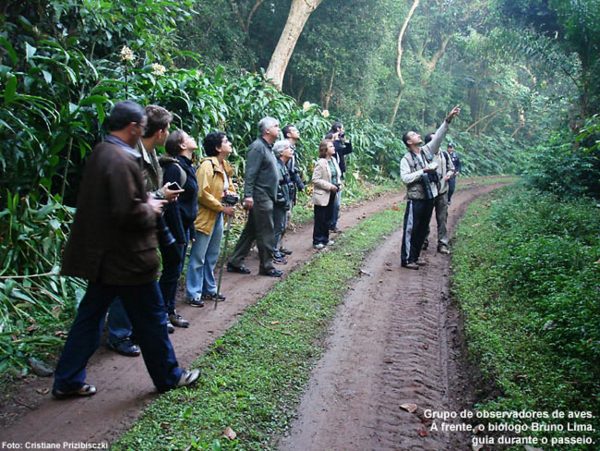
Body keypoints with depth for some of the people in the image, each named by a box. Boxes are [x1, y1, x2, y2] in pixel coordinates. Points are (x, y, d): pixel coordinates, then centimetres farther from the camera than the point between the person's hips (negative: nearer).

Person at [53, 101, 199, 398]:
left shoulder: (100, 153, 9)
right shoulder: (121, 160, -22)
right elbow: (128, 213, -27)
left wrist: (147, 200, 10)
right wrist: (151, 209, -8)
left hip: (102, 256, 9)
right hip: (127, 259, -9)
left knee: (89, 317, 17)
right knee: (151, 319, 7)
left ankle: (67, 381, 27)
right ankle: (168, 376, 24)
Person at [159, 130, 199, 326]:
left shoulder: (187, 166, 12)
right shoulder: (174, 168, -17)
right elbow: (172, 204, -22)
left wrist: (188, 231, 13)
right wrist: (180, 235, -21)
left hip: (183, 227, 9)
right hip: (174, 229, -9)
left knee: (175, 271, 15)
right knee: (171, 271, 0)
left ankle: (170, 312, 27)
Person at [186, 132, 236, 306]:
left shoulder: (225, 165, 11)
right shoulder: (207, 165, -16)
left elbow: (229, 186, 23)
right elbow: (203, 194, -21)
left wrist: (231, 194, 0)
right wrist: (222, 208, -17)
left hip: (218, 216, 9)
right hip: (205, 217, -9)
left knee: (212, 257, 17)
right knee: (198, 258, 0)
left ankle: (209, 289, 28)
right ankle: (193, 294, 9)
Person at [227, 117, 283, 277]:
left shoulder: (267, 147, 17)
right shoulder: (258, 147, -13)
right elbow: (250, 173, -19)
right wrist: (248, 195, -24)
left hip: (266, 196, 10)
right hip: (260, 197, -10)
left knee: (250, 231, 12)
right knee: (266, 233, -1)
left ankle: (235, 263, 19)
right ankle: (267, 266, 10)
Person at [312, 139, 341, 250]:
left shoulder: (333, 160, 6)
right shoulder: (320, 163, -17)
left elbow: (337, 174, 19)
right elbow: (315, 179, -20)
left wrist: (339, 184, 2)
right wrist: (329, 186, -21)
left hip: (332, 195, 8)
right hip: (322, 195, -8)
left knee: (328, 218, 16)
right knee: (320, 220, 2)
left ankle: (325, 239, 28)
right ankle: (317, 241, 12)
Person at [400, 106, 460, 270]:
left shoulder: (426, 151, 8)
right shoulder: (406, 159, -8)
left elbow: (438, 137, 1)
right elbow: (405, 178, -19)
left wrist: (448, 120, -8)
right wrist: (423, 170, -18)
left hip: (429, 197, 7)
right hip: (415, 199, -7)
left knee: (422, 229, 13)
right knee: (411, 229, -1)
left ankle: (415, 256, 24)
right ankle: (406, 259, 6)